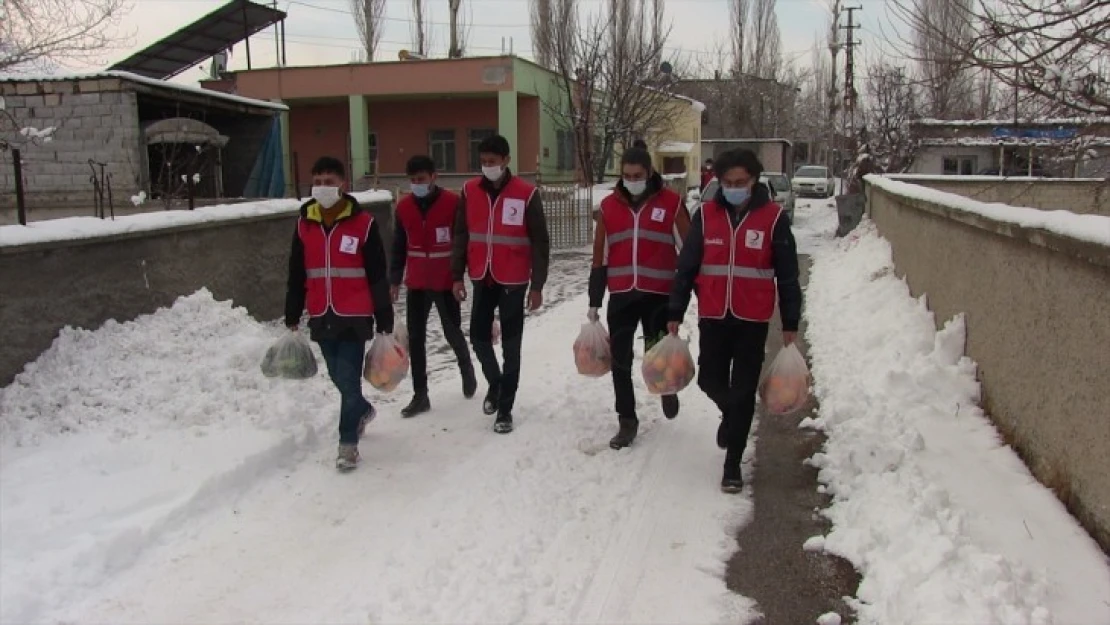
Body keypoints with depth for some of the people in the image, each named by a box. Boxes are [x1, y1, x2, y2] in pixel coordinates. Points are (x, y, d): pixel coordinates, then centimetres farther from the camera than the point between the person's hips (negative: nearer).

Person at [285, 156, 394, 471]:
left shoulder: (364, 223, -8)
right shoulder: (304, 224, 5)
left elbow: (378, 277, -6)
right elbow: (296, 276, 12)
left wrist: (385, 323, -5)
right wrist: (292, 318, 13)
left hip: (354, 318, -4)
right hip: (321, 319, 5)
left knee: (349, 379, -6)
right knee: (339, 377, 16)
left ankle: (348, 442, 9)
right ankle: (362, 410, 44)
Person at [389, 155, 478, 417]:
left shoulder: (453, 202, -10)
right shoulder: (403, 206, 3)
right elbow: (399, 246, 11)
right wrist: (394, 280, 10)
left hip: (446, 283, -4)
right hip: (416, 283, 4)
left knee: (453, 333, 8)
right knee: (415, 338, 3)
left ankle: (467, 370, 38)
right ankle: (420, 395, 11)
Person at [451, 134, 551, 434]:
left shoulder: (526, 194, -10)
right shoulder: (469, 191, 1)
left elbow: (540, 243, -6)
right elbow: (461, 236, 7)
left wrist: (537, 285, -7)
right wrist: (458, 275, 3)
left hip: (513, 281, -3)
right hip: (482, 279, 4)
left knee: (511, 345, 3)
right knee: (479, 336, 9)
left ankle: (505, 409, 13)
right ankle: (495, 382, 37)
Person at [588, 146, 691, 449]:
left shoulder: (671, 203, -3)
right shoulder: (609, 206, 5)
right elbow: (600, 258, 9)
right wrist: (594, 302, 8)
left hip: (659, 295, -2)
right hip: (621, 296, 3)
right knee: (620, 360, 4)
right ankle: (627, 421, 19)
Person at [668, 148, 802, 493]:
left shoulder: (773, 218, -5)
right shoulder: (705, 215, 0)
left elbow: (788, 275, -1)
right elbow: (686, 267, 4)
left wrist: (790, 323, -1)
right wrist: (675, 313, 2)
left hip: (752, 320, -2)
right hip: (713, 318, 2)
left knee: (744, 391, 4)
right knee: (710, 381, 8)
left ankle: (733, 463, 16)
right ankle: (731, 416, 43)